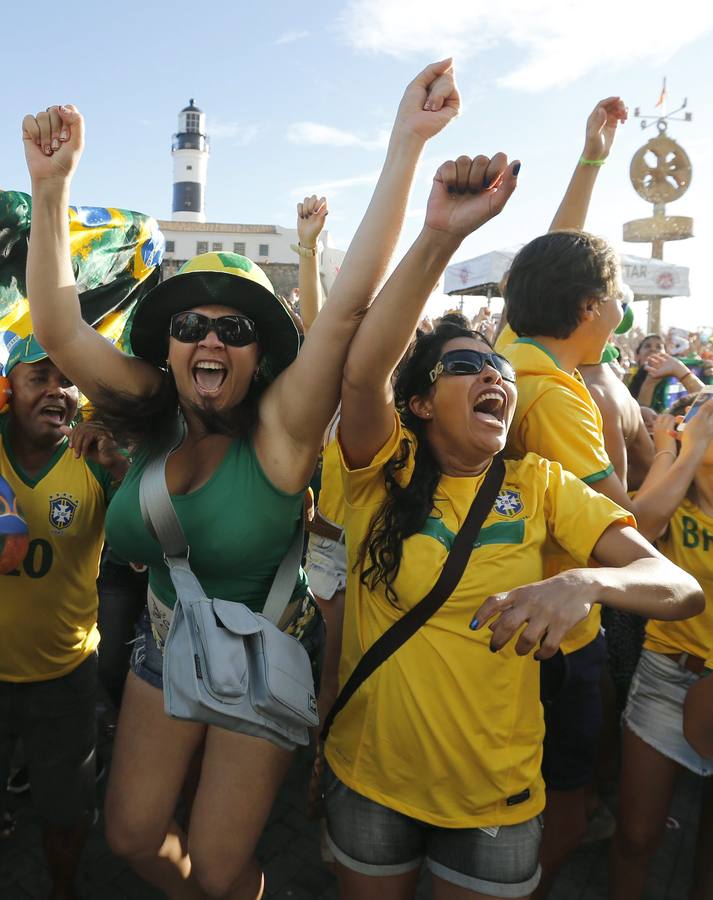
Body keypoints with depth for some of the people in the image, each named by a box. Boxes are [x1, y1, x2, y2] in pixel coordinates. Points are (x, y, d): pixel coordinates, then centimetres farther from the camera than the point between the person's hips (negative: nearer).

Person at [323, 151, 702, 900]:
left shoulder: (541, 486, -7)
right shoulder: (385, 473, -11)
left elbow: (679, 585, -14)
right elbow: (361, 371, -30)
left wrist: (585, 582, -35)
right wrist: (441, 234, -36)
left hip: (497, 795, 1)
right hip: (370, 780, 0)